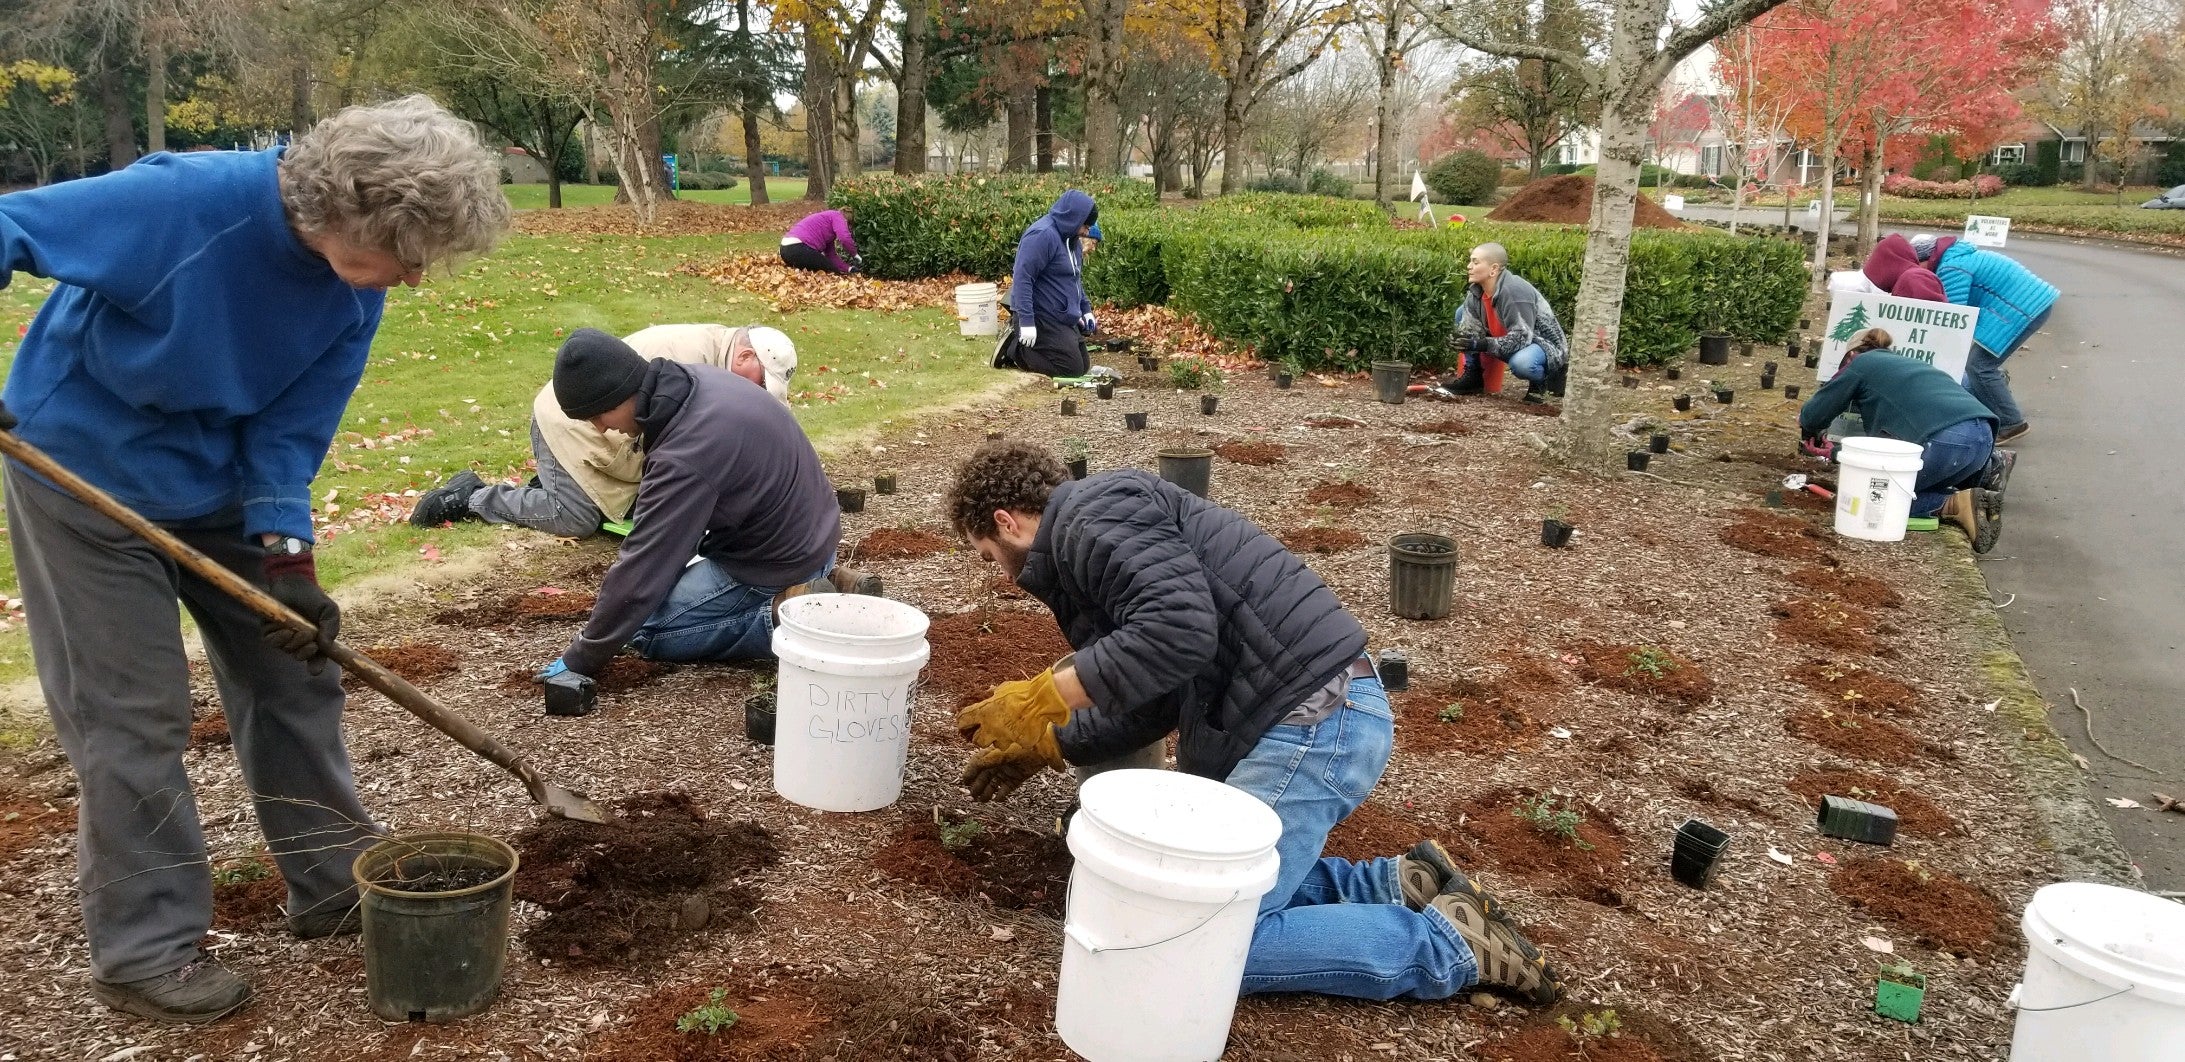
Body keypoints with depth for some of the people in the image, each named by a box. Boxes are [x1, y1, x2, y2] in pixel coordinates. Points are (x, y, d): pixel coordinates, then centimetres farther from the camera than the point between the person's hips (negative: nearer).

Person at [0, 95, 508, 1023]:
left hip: (220, 480, 6)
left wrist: (285, 555, -22)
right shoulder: (184, 203, -33)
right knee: (131, 715, -2)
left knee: (293, 670, 8)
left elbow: (293, 424, -11)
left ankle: (336, 886, 24)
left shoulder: (358, 284, -15)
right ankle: (145, 950, 13)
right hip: (85, 477, -5)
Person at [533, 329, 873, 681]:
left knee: (648, 630, -2)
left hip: (775, 561, -9)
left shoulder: (684, 458, -32)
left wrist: (581, 659, -12)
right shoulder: (696, 379, -5)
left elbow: (643, 567, -24)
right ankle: (823, 581, 12)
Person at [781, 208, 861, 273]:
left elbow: (831, 256, 22)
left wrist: (849, 268, 10)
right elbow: (845, 238, -15)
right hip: (798, 248, -10)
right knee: (831, 271, 5)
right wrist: (855, 255, 1)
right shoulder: (837, 215, 4)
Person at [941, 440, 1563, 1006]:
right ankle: (1398, 887, 19)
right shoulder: (1081, 551, 22)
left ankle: (1449, 944, 2)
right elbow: (1154, 702, 24)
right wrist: (1049, 744, 29)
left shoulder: (1092, 511, -10)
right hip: (1280, 721, 11)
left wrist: (1044, 696, -18)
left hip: (1316, 720, -11)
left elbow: (1180, 628, -26)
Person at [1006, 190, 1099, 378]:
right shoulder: (1042, 235, -20)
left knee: (1083, 366, 13)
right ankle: (1017, 348, -3)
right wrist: (1026, 321, -28)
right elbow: (1022, 278, -24)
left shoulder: (1072, 239, 11)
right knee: (1073, 369, -13)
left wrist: (1086, 310, 18)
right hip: (1042, 318, -10)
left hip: (1066, 319, 10)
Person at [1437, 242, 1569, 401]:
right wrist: (1458, 339, -31)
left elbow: (1521, 338, -35)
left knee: (1520, 363, -43)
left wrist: (1482, 344, -41)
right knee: (1462, 313, 1)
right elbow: (1469, 327, -7)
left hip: (1543, 342, -8)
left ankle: (1542, 379, -5)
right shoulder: (1476, 290, -6)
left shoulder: (1515, 291, -31)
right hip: (1510, 341, 8)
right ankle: (1472, 376, 5)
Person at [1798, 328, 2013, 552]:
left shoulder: (1860, 363, 17)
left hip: (1947, 440, -8)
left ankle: (1955, 504, -12)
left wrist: (1811, 431, 44)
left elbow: (1812, 415, 19)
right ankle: (1988, 469, 12)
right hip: (1984, 435, 8)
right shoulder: (1905, 361, 36)